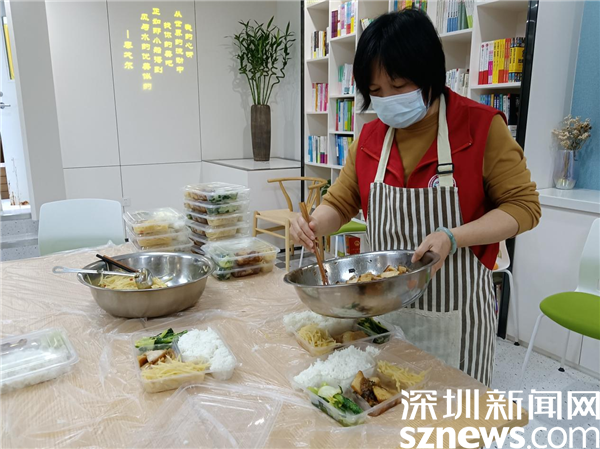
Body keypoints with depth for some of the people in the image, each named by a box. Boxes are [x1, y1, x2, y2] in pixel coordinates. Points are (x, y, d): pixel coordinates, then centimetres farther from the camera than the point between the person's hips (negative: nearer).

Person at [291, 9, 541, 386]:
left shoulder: (482, 127, -11)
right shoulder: (370, 137, 2)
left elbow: (523, 206, -8)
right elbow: (341, 203, 8)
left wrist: (452, 238, -23)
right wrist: (314, 224, -14)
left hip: (454, 309, -3)